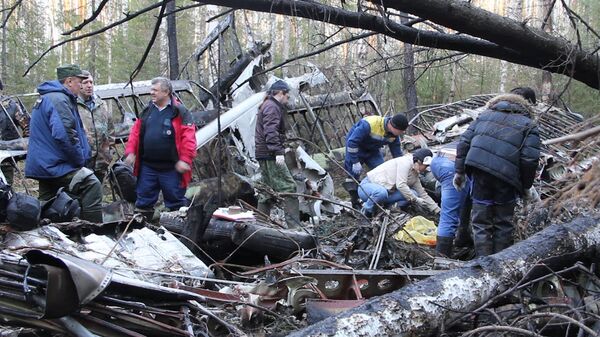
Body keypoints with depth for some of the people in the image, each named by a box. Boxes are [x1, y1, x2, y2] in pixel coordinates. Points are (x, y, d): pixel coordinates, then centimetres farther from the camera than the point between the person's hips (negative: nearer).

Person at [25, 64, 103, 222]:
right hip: (56, 165, -11)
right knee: (92, 185, -21)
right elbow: (64, 135, -27)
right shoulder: (59, 99, -15)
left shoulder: (46, 98, 21)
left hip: (44, 164, 11)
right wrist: (80, 160, -15)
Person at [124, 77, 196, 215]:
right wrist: (130, 152, 4)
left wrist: (185, 160, -19)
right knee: (144, 200, 12)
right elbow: (135, 132, 14)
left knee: (175, 201, 4)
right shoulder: (147, 110, 11)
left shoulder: (179, 112, -7)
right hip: (147, 167, 5)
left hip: (171, 168, -5)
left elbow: (189, 138, -13)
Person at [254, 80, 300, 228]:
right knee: (288, 188, -12)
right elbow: (270, 132, -23)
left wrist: (281, 149, 31)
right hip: (271, 155, -11)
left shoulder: (267, 105, 22)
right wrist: (278, 151, -28)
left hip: (263, 155, 11)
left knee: (268, 189, 15)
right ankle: (294, 225, -14)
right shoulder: (272, 107, -11)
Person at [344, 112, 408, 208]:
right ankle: (355, 203, 2)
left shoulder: (394, 135, -15)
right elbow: (352, 142, -33)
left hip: (373, 150, 6)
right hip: (355, 148, -6)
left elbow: (397, 154, -3)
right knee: (353, 174, -8)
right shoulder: (368, 125, -38)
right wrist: (355, 162, -30)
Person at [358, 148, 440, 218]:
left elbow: (423, 194, 14)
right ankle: (367, 209, -13)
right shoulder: (405, 162, -17)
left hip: (386, 191, 8)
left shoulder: (415, 175, 10)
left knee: (414, 194, -7)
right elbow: (400, 185, -26)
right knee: (382, 193, -44)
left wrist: (438, 211, 9)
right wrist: (415, 200, -21)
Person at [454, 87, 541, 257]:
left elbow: (464, 142, 11)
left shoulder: (485, 115, 17)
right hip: (505, 178, -3)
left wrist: (459, 171, 14)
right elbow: (530, 159, -6)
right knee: (503, 224, 15)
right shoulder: (528, 125, 4)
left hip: (479, 172, 3)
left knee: (481, 222, 12)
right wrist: (525, 186, 7)